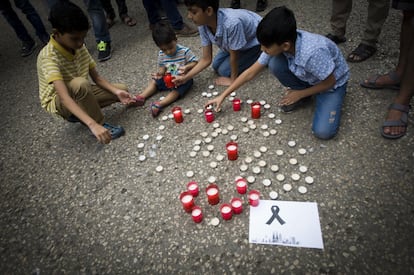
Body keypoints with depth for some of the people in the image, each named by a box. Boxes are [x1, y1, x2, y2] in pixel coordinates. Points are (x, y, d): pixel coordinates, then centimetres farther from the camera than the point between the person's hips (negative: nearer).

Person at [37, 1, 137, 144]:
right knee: (80, 84, -39)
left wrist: (117, 91, -24)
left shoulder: (79, 47, -10)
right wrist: (93, 125, -53)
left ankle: (77, 115, 3)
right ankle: (99, 123, -16)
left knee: (122, 89, -4)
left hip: (79, 96, 7)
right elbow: (64, 98, -42)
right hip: (57, 103, -7)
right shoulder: (48, 57, -31)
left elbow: (97, 77, -4)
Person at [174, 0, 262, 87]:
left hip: (256, 40, -6)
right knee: (216, 66, 6)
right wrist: (185, 77, -20)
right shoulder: (203, 25, -21)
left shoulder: (232, 23, -44)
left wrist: (232, 80, -15)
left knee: (225, 70, -11)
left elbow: (234, 57, -28)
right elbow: (206, 59, -13)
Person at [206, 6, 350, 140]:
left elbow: (330, 82, -23)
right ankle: (302, 92, 2)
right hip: (307, 77, 5)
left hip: (332, 82, -4)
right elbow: (251, 72, -13)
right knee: (275, 64, -25)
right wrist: (223, 96, -12)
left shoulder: (313, 52, -41)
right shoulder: (277, 44, -22)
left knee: (323, 132, -24)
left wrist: (300, 94, -15)